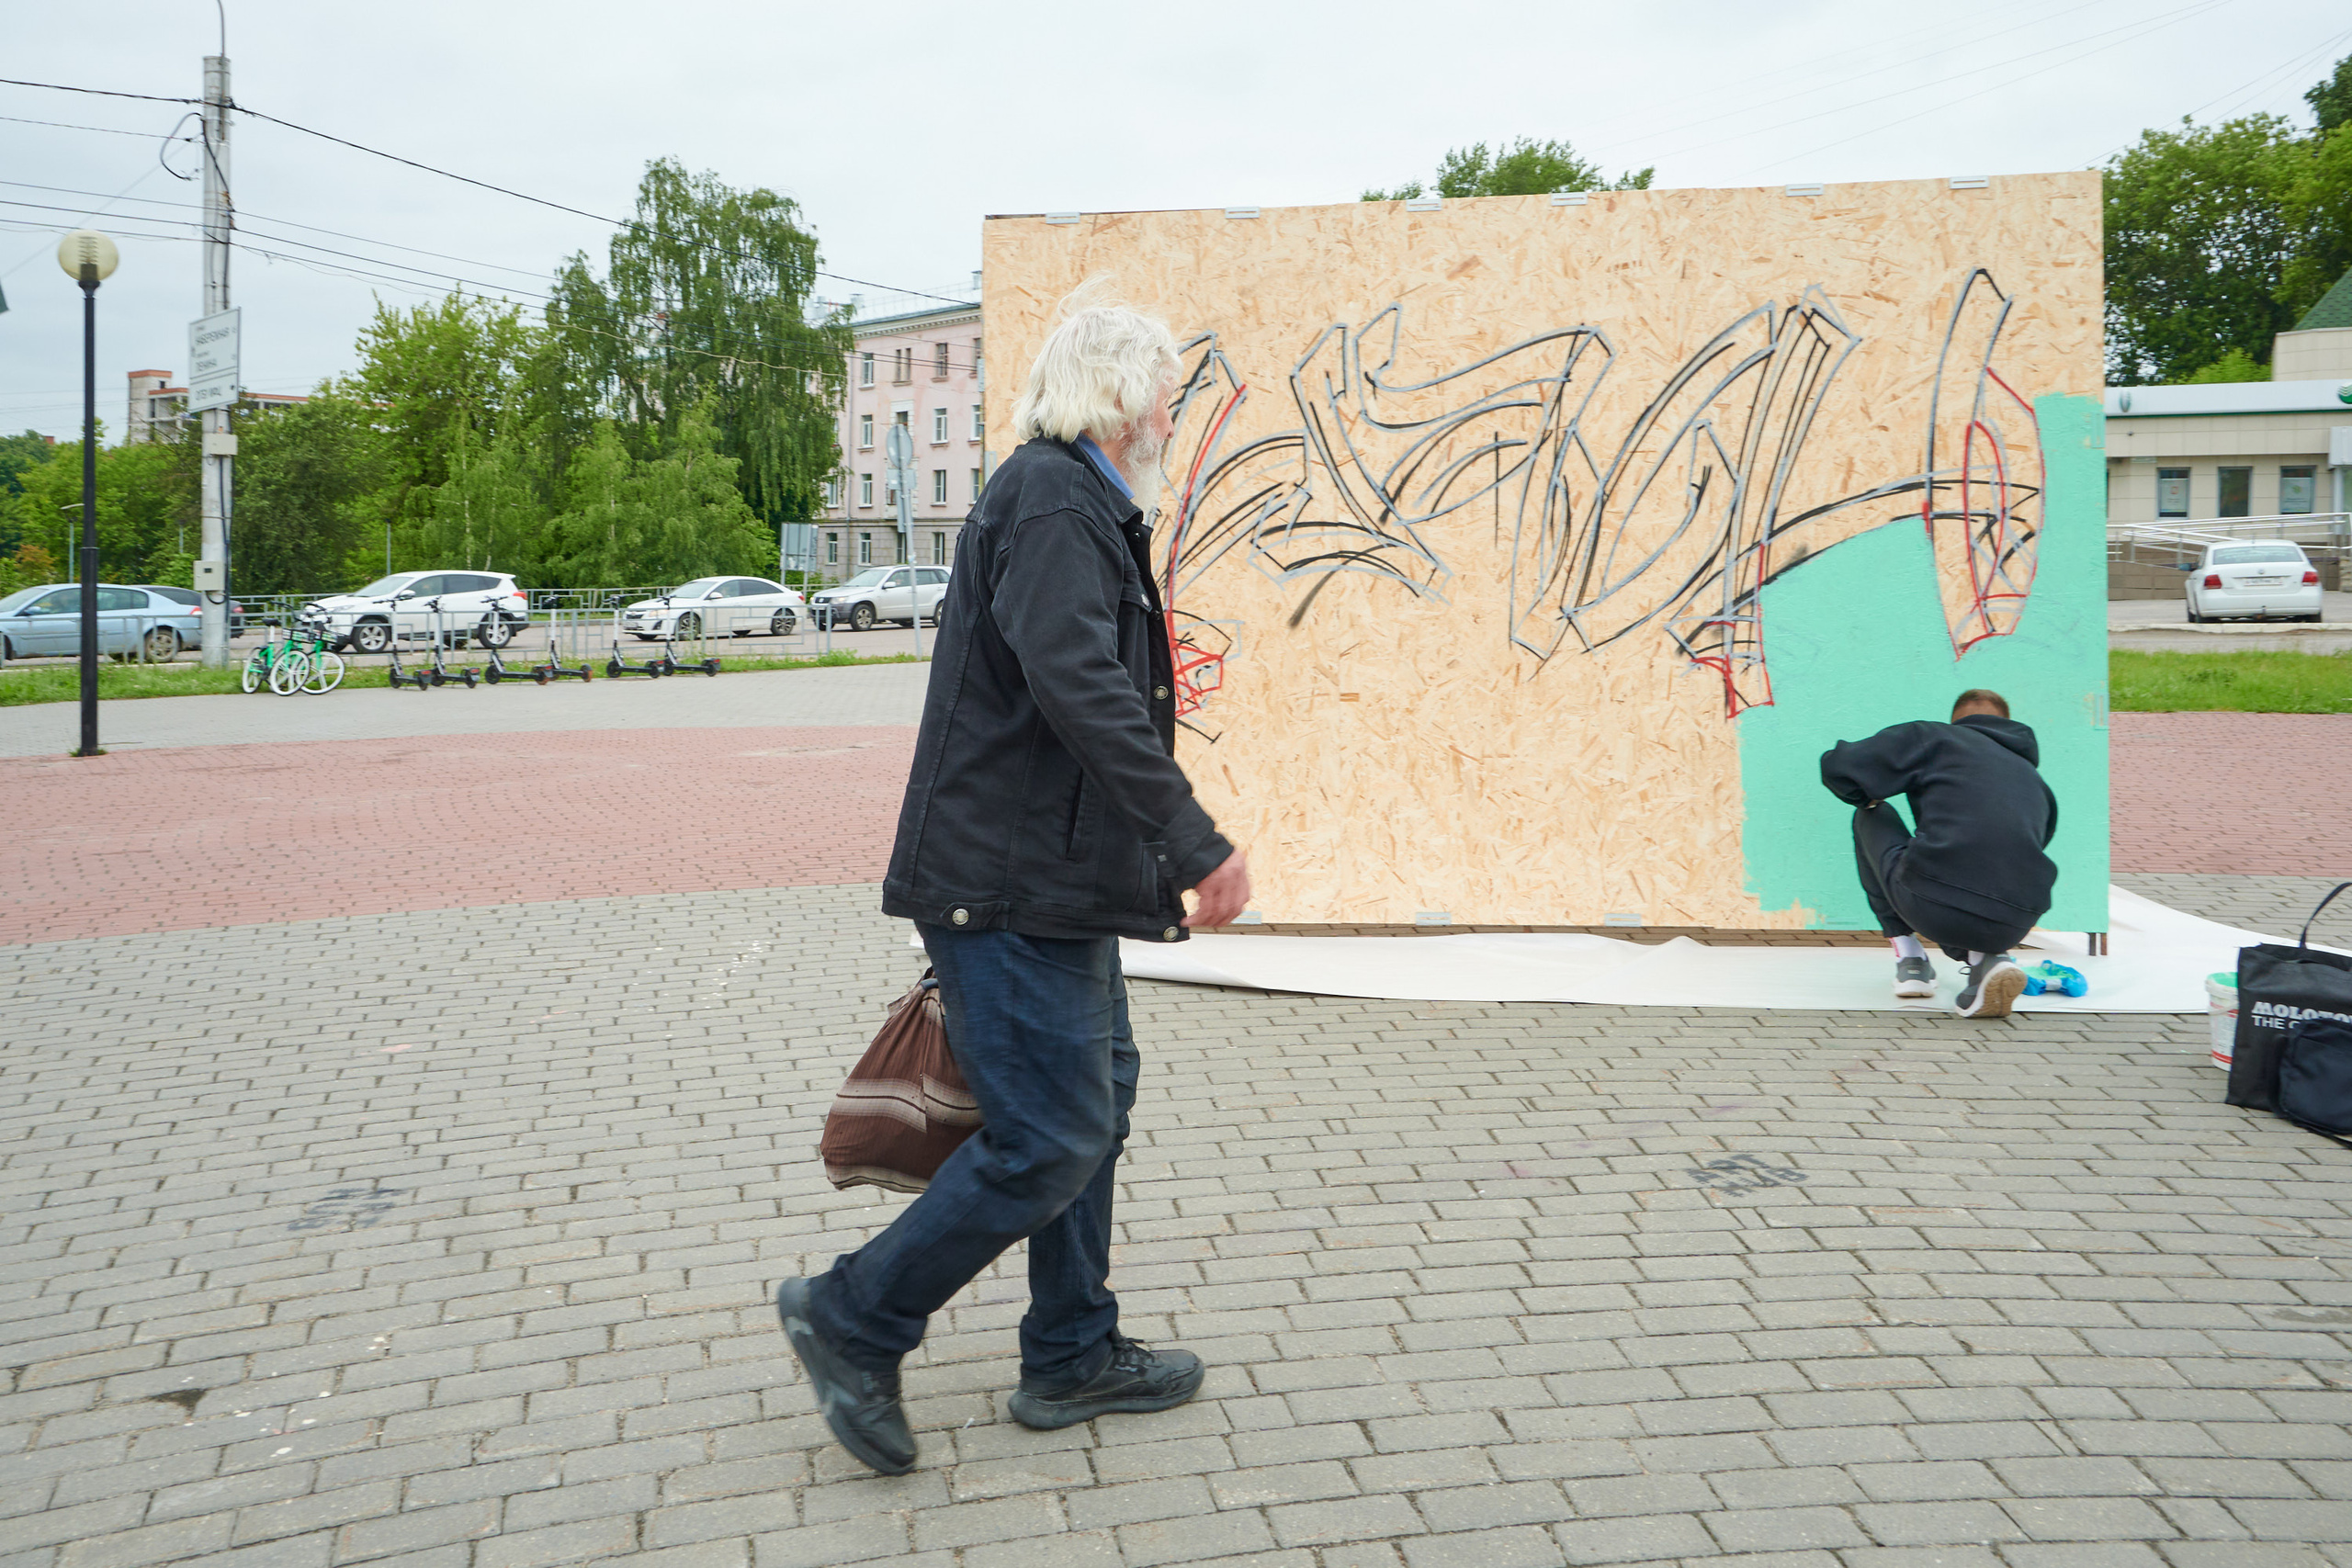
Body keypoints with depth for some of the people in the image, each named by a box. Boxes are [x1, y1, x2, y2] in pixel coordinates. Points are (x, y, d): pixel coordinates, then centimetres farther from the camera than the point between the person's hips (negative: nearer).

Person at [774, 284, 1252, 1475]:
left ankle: (1072, 1358, 28)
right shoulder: (1051, 499, -15)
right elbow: (1078, 685, -29)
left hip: (1055, 883, 11)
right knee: (1048, 1139, -7)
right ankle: (855, 1320, 7)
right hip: (1014, 887, -11)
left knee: (1094, 1101, 17)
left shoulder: (1075, 501, 19)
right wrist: (1197, 843, -28)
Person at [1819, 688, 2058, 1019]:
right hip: (2012, 928, 4)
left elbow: (1837, 768, 6)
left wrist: (1871, 797, 29)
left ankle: (1908, 958, 21)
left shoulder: (1933, 737, 13)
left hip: (1930, 908, -4)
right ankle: (1984, 959, 8)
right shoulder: (2036, 781, 26)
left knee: (1871, 817, 25)